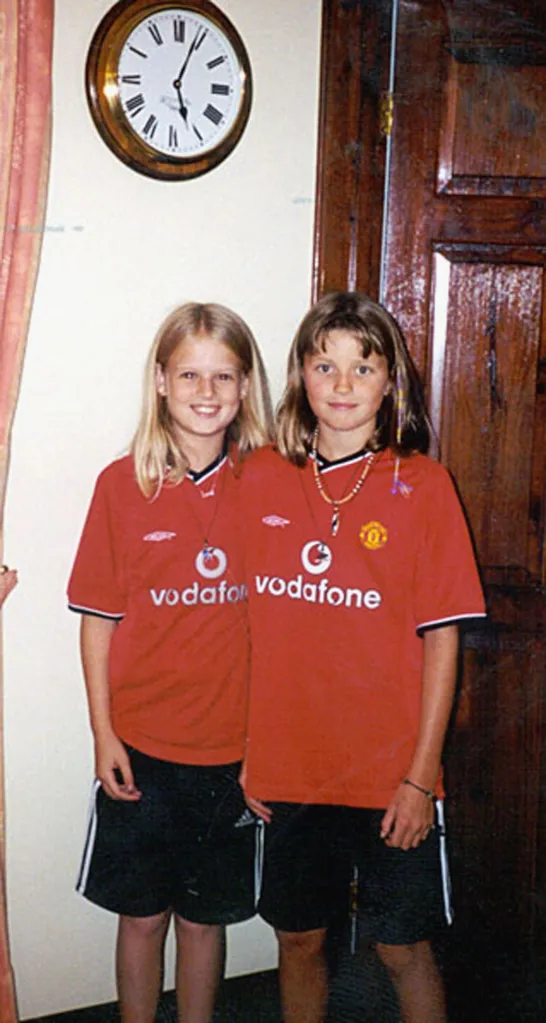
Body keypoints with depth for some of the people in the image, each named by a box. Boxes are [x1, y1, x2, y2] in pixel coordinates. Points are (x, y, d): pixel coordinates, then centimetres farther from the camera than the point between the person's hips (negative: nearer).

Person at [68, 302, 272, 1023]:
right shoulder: (122, 484, -6)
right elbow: (100, 619, -1)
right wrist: (103, 734, -4)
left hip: (232, 746, 1)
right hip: (141, 744, 0)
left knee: (204, 914, 15)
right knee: (142, 912, 13)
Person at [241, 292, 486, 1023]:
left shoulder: (422, 485, -6)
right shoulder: (261, 478, 0)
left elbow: (441, 638, -6)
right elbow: (242, 623, 4)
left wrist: (421, 774, -8)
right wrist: (240, 750, 2)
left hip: (389, 773, -2)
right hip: (284, 768, 3)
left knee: (403, 947, 10)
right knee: (299, 937, 17)